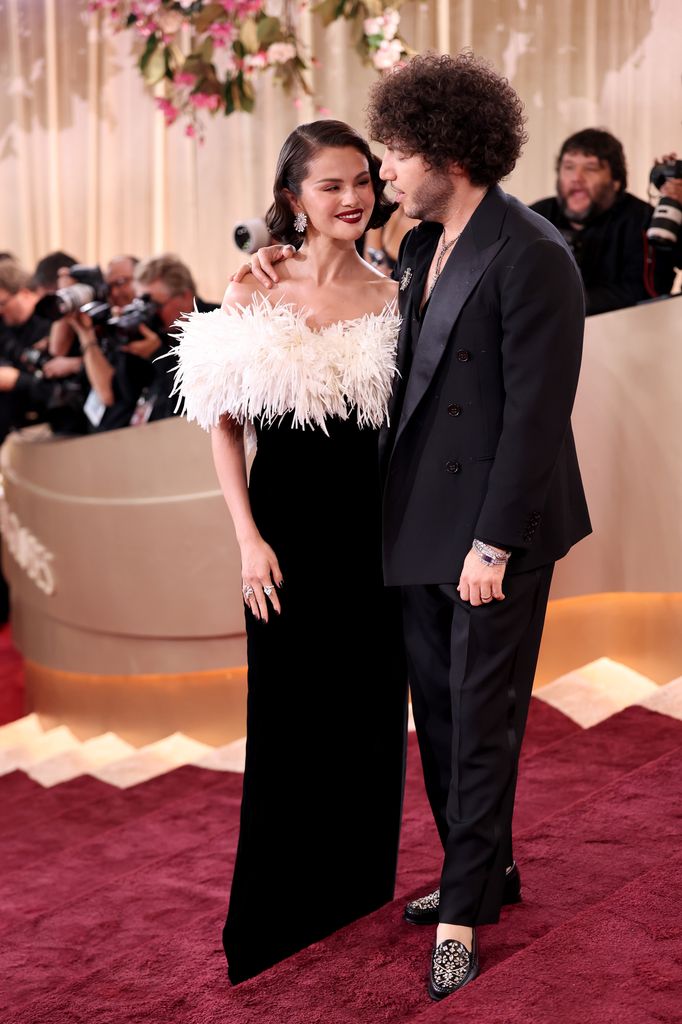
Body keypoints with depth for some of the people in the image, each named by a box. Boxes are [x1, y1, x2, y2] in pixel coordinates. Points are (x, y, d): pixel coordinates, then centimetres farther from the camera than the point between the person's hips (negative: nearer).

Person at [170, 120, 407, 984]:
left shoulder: (391, 297, 1)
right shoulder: (254, 294, -4)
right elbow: (226, 425, -2)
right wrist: (249, 540, -8)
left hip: (372, 524, 2)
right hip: (289, 523, -2)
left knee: (369, 717, 10)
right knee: (288, 720, 7)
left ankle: (361, 898, 30)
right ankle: (278, 926, 25)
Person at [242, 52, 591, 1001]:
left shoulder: (532, 257, -16)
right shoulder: (422, 247, 10)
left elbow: (536, 412, -18)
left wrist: (493, 543, -18)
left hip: (495, 532, -8)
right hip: (424, 521, 8)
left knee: (480, 719, 4)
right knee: (438, 708, 16)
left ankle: (465, 911, 18)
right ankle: (484, 867, 34)